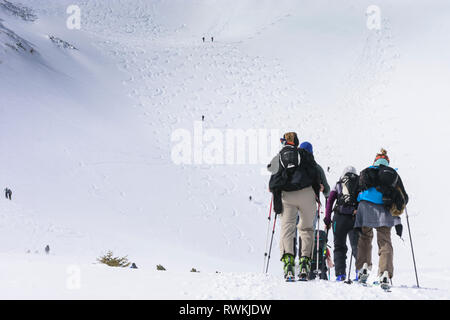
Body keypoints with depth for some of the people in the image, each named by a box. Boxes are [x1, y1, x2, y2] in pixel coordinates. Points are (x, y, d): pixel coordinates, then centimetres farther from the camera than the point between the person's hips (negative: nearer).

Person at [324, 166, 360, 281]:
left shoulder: (338, 185, 16)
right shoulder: (360, 184, 16)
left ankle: (340, 273, -3)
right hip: (355, 218, 0)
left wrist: (327, 219, 5)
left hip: (340, 217, 0)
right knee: (356, 245, 5)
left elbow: (330, 201, 5)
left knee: (339, 246, 7)